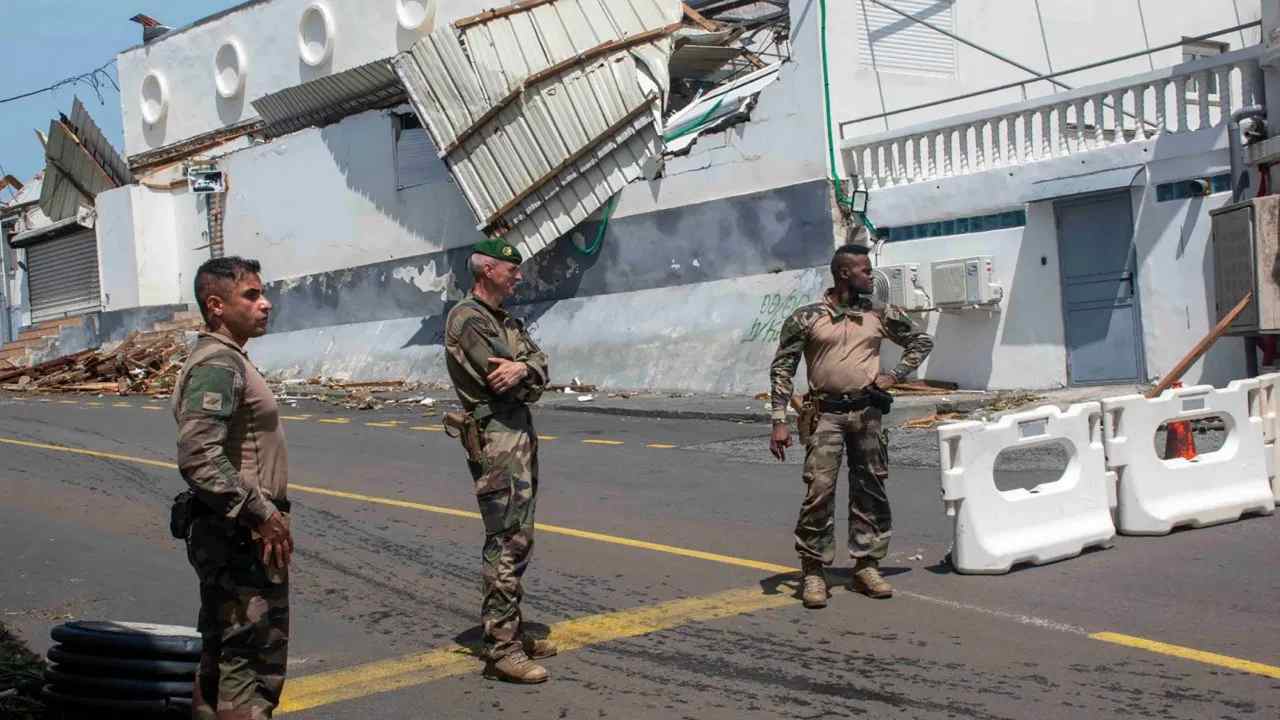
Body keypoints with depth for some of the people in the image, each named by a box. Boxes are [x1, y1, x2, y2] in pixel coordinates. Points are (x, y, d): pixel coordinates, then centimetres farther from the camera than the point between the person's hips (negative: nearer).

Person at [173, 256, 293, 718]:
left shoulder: (227, 360, 16)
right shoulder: (218, 365, -17)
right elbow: (199, 457, -29)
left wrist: (267, 513, 21)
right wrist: (262, 512, -23)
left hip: (235, 530, 11)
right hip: (239, 538, -11)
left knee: (217, 656, 18)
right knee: (253, 662, -7)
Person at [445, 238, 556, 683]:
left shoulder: (506, 320, 18)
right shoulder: (468, 319, -12)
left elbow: (539, 364, 6)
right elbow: (517, 384, -19)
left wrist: (523, 368, -16)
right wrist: (530, 376, 2)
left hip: (520, 434, 10)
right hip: (496, 440, -10)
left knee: (516, 539, 15)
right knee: (507, 543, -9)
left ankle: (512, 632, 25)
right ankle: (501, 649, -5)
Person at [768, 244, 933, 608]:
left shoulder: (880, 314, 9)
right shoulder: (806, 317, 0)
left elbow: (921, 341, 21)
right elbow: (782, 369, 0)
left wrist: (895, 375, 6)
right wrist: (780, 421, -7)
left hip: (867, 412, 4)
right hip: (826, 414, -3)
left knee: (870, 491, 6)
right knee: (819, 491, -10)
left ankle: (866, 567, 18)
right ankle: (813, 572, -1)